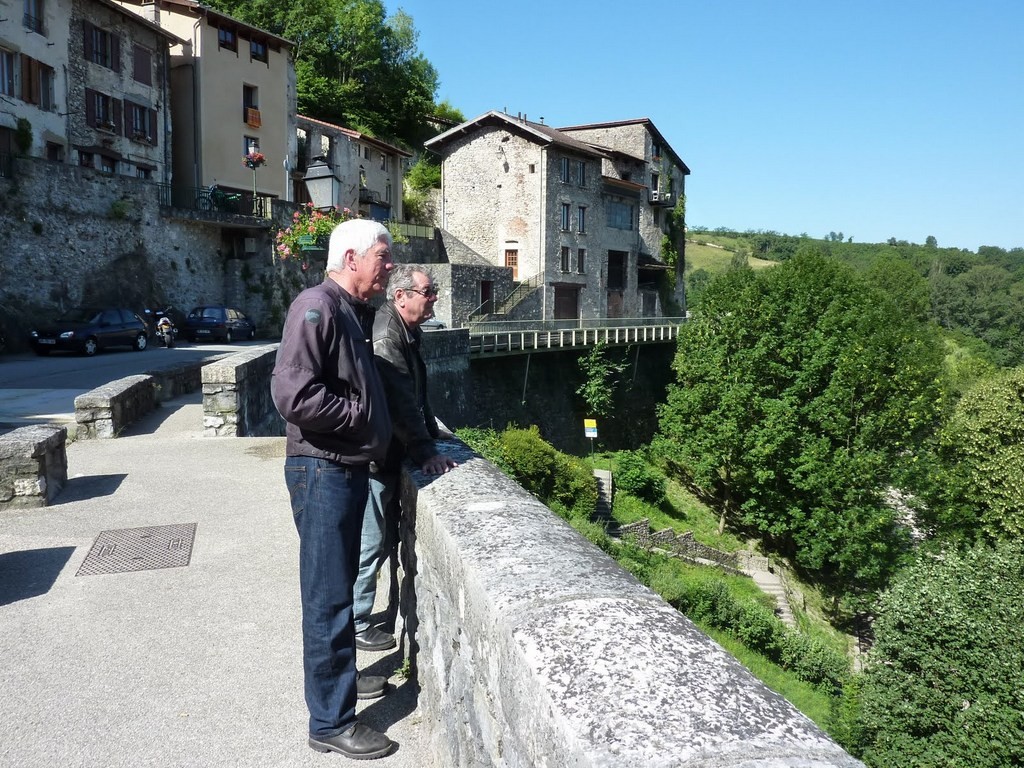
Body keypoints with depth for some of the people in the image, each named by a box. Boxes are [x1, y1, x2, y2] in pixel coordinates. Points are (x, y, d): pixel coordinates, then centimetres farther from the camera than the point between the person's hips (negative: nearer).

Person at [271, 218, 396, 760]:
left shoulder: (355, 313, 13)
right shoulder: (316, 307, -16)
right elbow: (293, 394, -26)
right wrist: (360, 414, -16)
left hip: (350, 468, 10)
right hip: (322, 470, -10)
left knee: (340, 587, 22)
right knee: (328, 598, -1)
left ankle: (341, 676, 39)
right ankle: (331, 721, 11)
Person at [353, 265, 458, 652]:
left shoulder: (406, 332, 12)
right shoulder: (385, 335, -20)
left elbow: (415, 396, 17)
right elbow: (399, 402, -25)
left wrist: (433, 436, 9)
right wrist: (425, 452, -23)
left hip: (388, 456, 10)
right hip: (373, 457, -10)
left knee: (385, 538, 18)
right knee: (370, 542, 0)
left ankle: (360, 612, 32)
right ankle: (355, 625, 14)